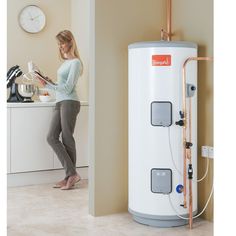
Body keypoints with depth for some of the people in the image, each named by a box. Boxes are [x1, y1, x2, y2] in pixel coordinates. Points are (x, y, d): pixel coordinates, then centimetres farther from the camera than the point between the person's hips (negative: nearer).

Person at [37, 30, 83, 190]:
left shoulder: (75, 62, -6)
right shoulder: (65, 62, 20)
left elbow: (67, 88, -13)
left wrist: (48, 85, -14)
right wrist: (49, 83, 6)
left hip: (70, 103, -8)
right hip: (60, 103, 8)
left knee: (67, 139, -6)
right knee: (52, 137, -2)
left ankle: (71, 175, 3)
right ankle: (71, 173, -2)